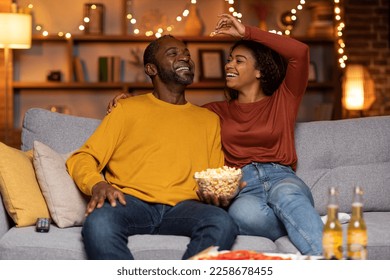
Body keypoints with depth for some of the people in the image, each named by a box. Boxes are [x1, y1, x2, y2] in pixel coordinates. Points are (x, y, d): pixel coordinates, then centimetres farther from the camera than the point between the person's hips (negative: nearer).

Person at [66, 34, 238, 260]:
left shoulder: (209, 119, 28)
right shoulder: (128, 109, 21)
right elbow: (82, 158, 13)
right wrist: (97, 184, -10)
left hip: (182, 206, 2)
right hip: (131, 201, -2)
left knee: (223, 223, -34)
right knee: (98, 223, -38)